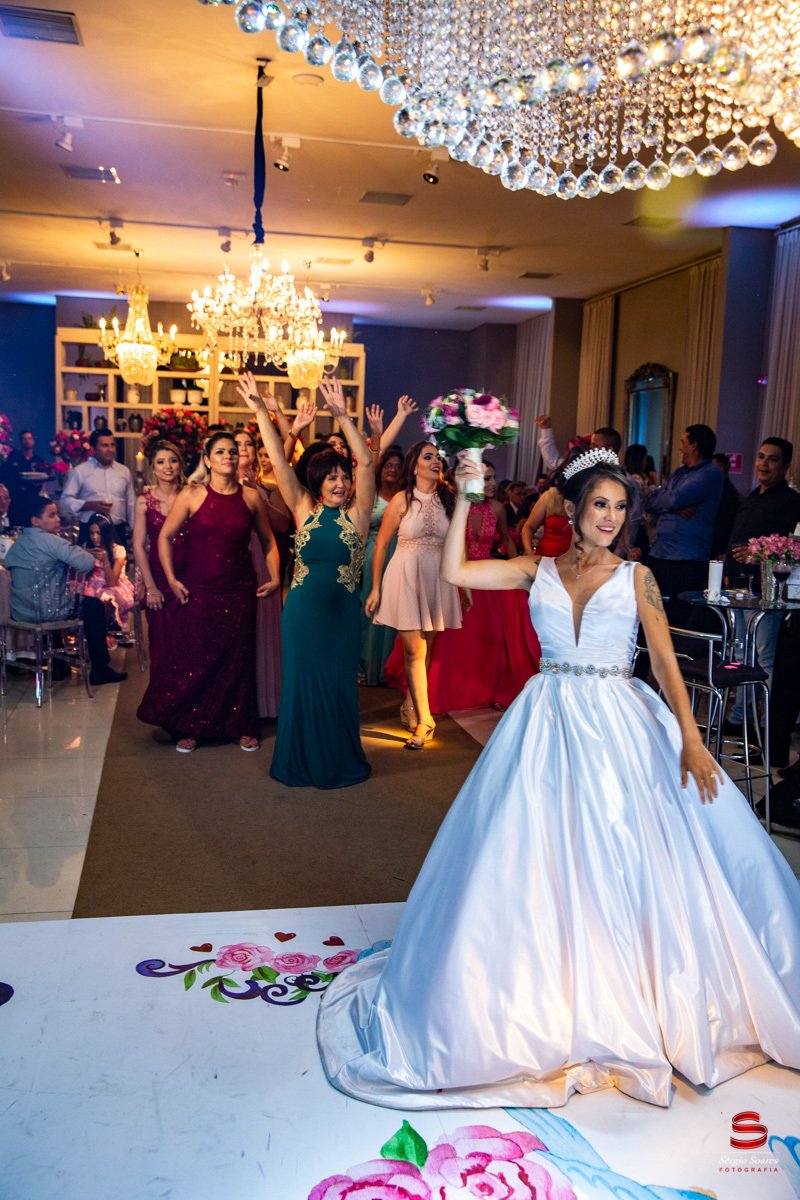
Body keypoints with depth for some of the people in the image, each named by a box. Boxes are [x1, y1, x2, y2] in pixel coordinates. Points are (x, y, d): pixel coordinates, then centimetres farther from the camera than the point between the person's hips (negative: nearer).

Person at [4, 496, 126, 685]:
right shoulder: (50, 540, -15)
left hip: (19, 613, 9)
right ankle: (100, 669, 12)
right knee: (94, 605, 11)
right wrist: (83, 552, 3)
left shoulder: (17, 544, 11)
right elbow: (87, 564, -22)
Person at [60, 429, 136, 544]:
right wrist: (91, 505, -13)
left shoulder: (124, 471, 14)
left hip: (118, 532, 3)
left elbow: (131, 504, 16)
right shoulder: (80, 471, 4)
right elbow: (65, 501, 1)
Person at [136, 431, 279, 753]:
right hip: (200, 591, -1)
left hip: (240, 593, 2)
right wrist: (172, 579, 2)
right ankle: (190, 727, 18)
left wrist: (274, 577, 5)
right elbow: (165, 536, 5)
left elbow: (268, 541, 14)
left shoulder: (251, 497, 3)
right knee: (195, 660, 2)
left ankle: (242, 727, 21)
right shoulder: (192, 496, -3)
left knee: (238, 660, 7)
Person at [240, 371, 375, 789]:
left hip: (341, 610, -1)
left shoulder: (356, 514, 0)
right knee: (303, 681, 10)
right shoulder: (305, 511, 2)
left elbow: (365, 462, -10)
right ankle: (304, 760, 25)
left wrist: (342, 416, -16)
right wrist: (262, 413, -9)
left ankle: (339, 761, 25)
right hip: (303, 609, 1)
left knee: (338, 683, 9)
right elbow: (279, 463, -3)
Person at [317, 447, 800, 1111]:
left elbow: (666, 661, -3)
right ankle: (545, 1001, 17)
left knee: (627, 855, 2)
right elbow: (454, 572, -3)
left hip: (621, 729, -1)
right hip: (548, 726, 1)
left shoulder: (636, 576, 4)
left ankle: (633, 1002, 23)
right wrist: (464, 499, -8)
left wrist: (691, 739, -13)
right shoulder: (538, 571, 7)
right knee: (539, 857, 1)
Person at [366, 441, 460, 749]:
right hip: (406, 577, -3)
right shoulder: (402, 500, -5)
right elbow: (381, 544, -2)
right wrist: (375, 588, -4)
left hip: (438, 579, 3)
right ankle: (424, 719, 1)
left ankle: (410, 705, 29)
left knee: (425, 648, 11)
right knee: (414, 650, -4)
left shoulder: (448, 499, 5)